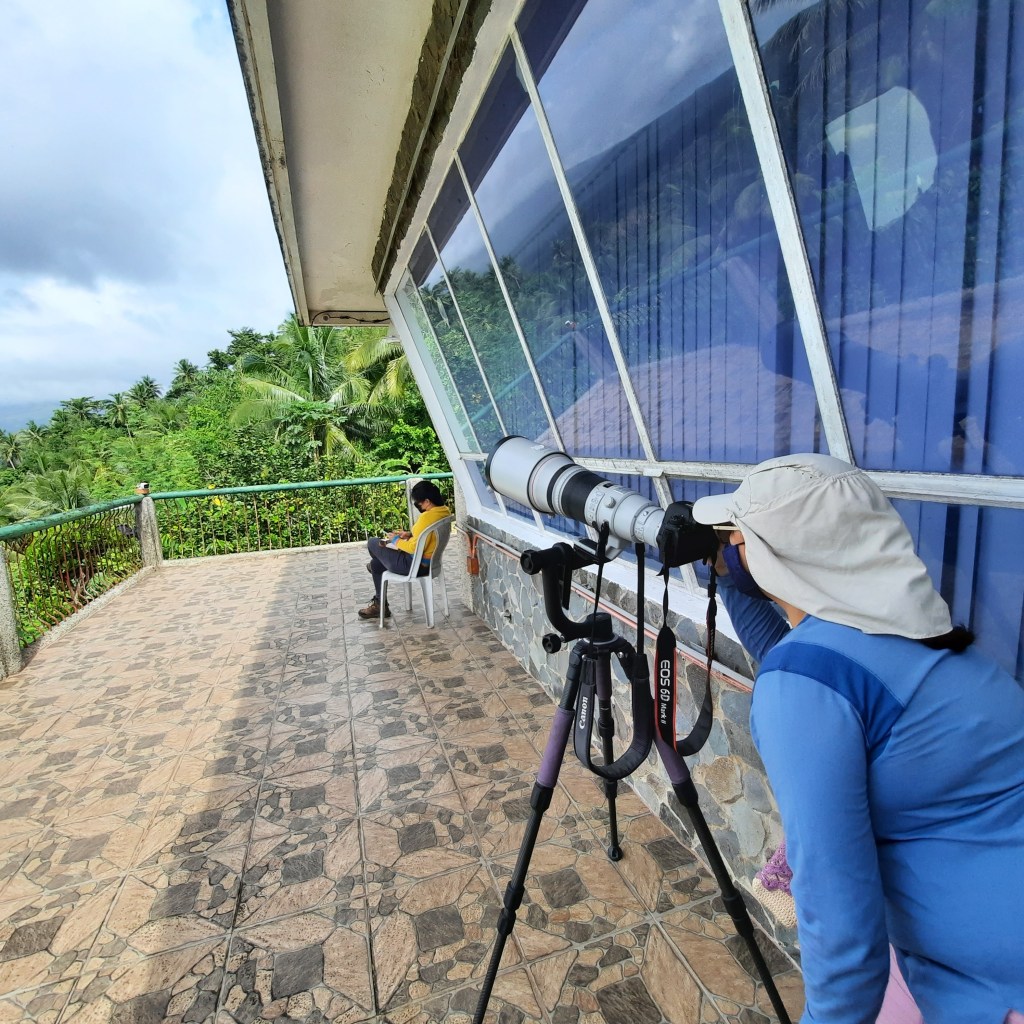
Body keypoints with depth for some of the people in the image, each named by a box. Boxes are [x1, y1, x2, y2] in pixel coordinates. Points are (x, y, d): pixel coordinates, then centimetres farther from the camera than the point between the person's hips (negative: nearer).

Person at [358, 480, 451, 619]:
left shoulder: (427, 517, -30)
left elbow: (414, 548, -28)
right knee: (375, 564, 23)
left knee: (372, 542, 10)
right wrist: (410, 534, 7)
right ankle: (379, 605, 36)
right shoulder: (445, 511, -1)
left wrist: (396, 540, -11)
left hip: (416, 565, -10)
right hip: (430, 561, 10)